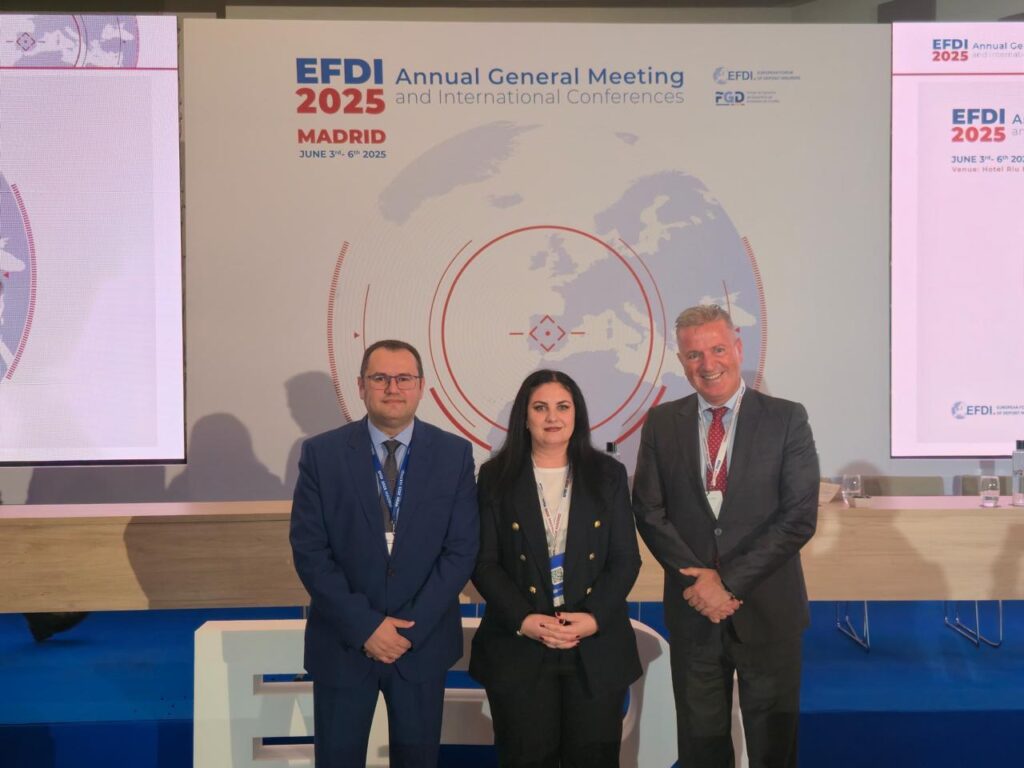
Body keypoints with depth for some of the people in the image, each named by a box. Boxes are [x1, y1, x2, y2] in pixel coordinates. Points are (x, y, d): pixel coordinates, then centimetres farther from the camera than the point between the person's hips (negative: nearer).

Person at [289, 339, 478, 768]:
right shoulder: (321, 453, -5)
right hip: (343, 642, -1)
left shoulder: (454, 454, -2)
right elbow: (309, 551, -8)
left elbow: (462, 549, -5)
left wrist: (412, 626, -12)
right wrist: (365, 625, -13)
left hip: (424, 642, 1)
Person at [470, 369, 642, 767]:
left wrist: (595, 618, -11)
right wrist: (524, 619, -14)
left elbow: (625, 559, 4)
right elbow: (484, 562, 0)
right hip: (518, 648, -1)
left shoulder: (608, 474, 7)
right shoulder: (497, 477, 3)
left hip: (597, 648, 1)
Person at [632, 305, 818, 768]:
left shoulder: (786, 419, -4)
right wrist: (698, 580, -11)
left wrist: (729, 581, -14)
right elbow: (649, 512, 1)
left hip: (768, 611, -1)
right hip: (692, 612, 2)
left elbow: (799, 517, -10)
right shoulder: (662, 424, 3)